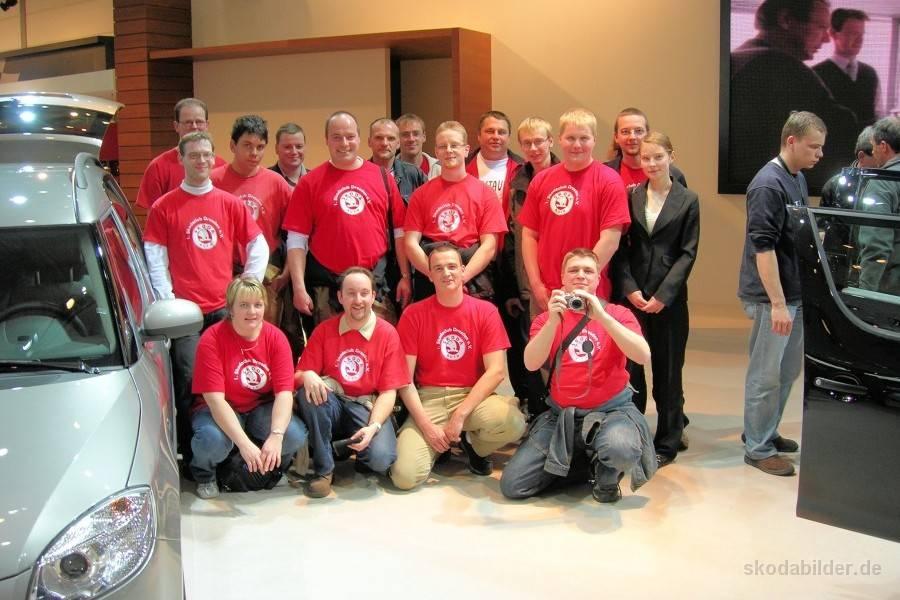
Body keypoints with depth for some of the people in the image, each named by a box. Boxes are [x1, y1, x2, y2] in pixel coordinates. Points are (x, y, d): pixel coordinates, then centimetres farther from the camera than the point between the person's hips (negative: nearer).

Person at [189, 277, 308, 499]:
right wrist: (244, 443, -35)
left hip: (262, 408, 2)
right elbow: (215, 399, -24)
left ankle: (269, 465, 10)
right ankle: (204, 473, 3)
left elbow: (284, 392, -17)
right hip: (220, 412, -2)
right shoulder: (212, 339, -18)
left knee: (296, 435, -27)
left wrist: (276, 436, -35)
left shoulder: (275, 337, -10)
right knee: (212, 440, -36)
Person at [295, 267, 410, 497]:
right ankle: (324, 468, -15)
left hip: (368, 408, -2)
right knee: (310, 390, -31)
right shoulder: (324, 330, 1)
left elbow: (388, 391, -6)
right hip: (332, 405, 2)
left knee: (380, 458, -30)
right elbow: (299, 374, 0)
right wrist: (307, 377, -25)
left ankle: (357, 449, 9)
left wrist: (373, 426, -22)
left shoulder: (387, 333, -4)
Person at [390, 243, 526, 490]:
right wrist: (426, 424, -14)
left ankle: (474, 445, 4)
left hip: (473, 396, 1)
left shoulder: (485, 311, 1)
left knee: (513, 422, -33)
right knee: (405, 477, -23)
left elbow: (496, 371, -7)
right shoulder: (413, 314, 1)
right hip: (428, 399, 0)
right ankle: (436, 444, 14)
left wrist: (460, 415, -16)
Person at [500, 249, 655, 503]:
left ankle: (607, 475, 1)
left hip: (611, 409, -2)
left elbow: (643, 356, -19)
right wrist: (553, 320, -25)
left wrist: (601, 316, -26)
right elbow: (531, 364, -12)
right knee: (512, 486, -9)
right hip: (561, 414, 3)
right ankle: (582, 464, 14)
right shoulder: (547, 318, 6)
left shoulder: (618, 314, 0)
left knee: (621, 449, -38)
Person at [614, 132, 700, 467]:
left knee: (667, 370, 5)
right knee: (630, 367, 2)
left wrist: (663, 295, -9)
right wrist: (630, 288, -8)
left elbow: (687, 253, -1)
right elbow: (621, 247, 4)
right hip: (632, 294, 1)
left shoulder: (687, 201, 3)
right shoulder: (631, 197, 7)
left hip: (669, 297, -1)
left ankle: (667, 443, 16)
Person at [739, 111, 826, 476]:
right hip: (771, 296, -9)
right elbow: (762, 247, -22)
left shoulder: (798, 179, 10)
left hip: (795, 293, 9)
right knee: (766, 375, 1)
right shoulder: (768, 185, -18)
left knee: (788, 370, 18)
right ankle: (757, 449, 13)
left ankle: (765, 432, 33)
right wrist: (777, 303, -23)